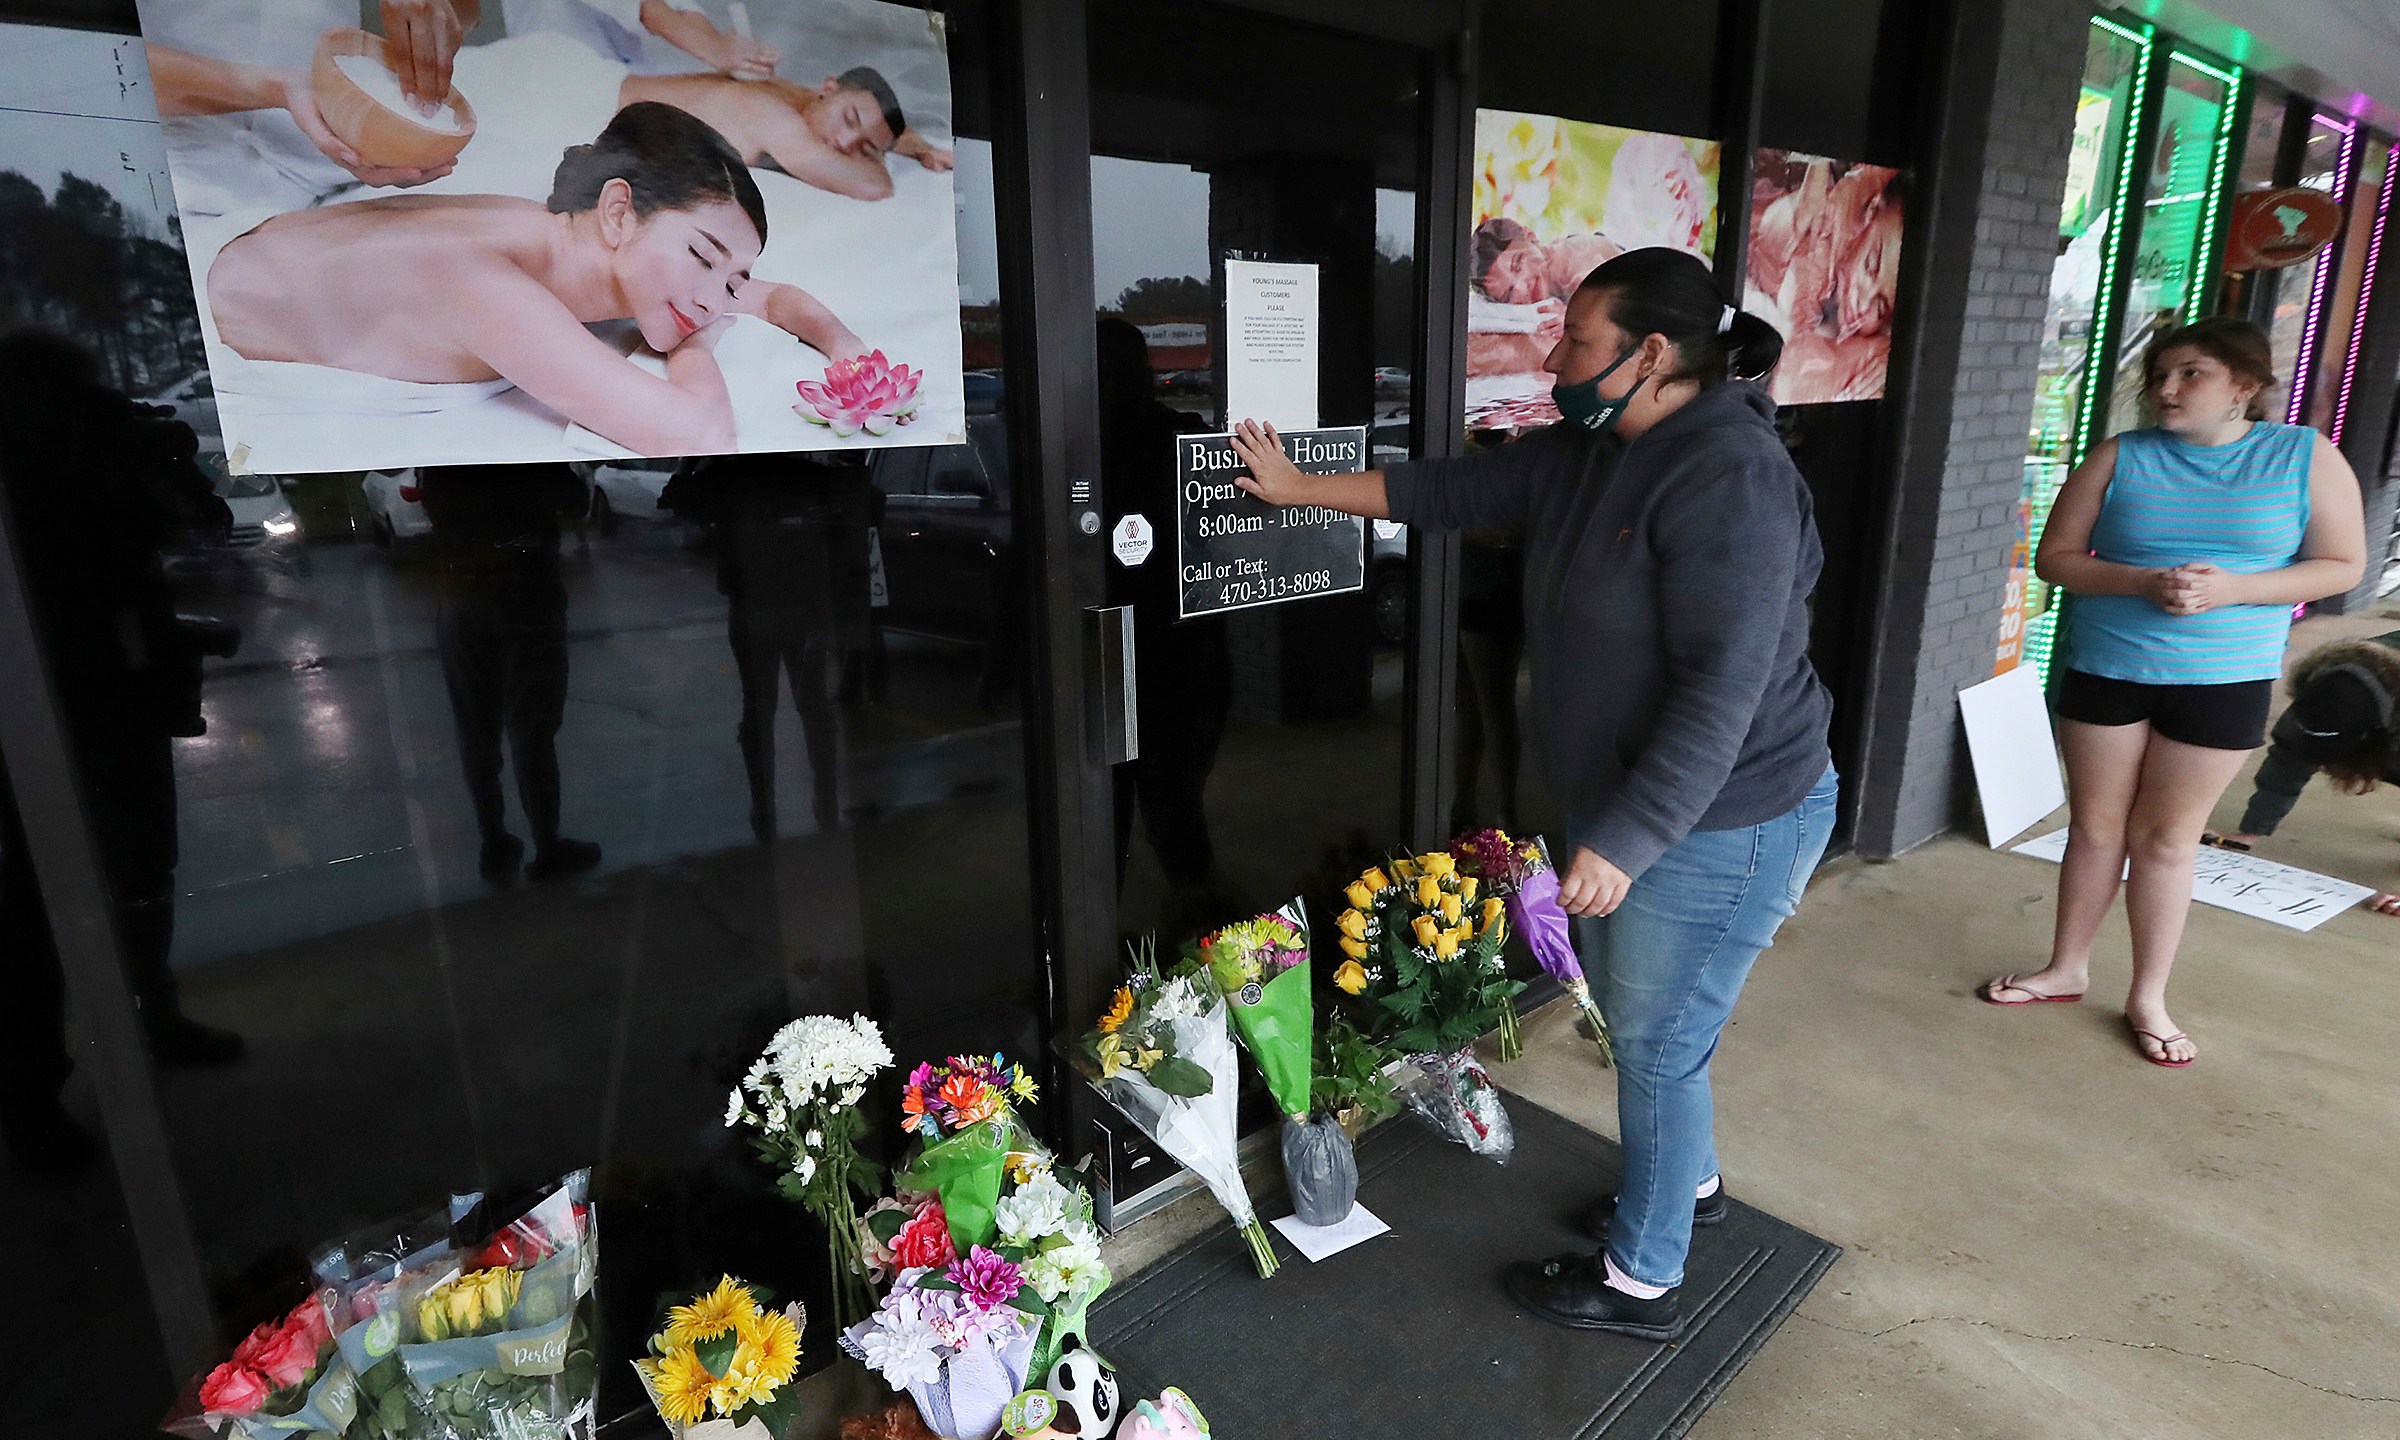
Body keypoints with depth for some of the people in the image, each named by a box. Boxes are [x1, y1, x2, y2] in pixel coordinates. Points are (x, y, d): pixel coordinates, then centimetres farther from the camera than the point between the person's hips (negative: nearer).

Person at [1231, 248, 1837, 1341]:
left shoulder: (1730, 479, -24)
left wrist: (1624, 841, -28)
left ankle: (1641, 1282, 27)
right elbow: (1454, 490, 11)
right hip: (1619, 803, 9)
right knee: (1634, 1016, 24)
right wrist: (1298, 488, 14)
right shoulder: (1587, 453, 4)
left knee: (1655, 1045, 5)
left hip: (1719, 823, -9)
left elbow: (1723, 691, -28)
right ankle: (1689, 1180, 50)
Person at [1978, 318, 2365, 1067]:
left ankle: (2148, 999, 20)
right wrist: (2141, 583, -19)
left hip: (2223, 683, -1)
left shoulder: (2307, 457, -1)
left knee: (2167, 836, 6)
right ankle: (2066, 969, 25)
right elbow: (2055, 557, -2)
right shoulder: (2120, 457, -1)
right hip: (2105, 670, 1)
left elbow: (2341, 565, -1)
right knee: (2096, 827, 8)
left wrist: (2231, 589, -18)